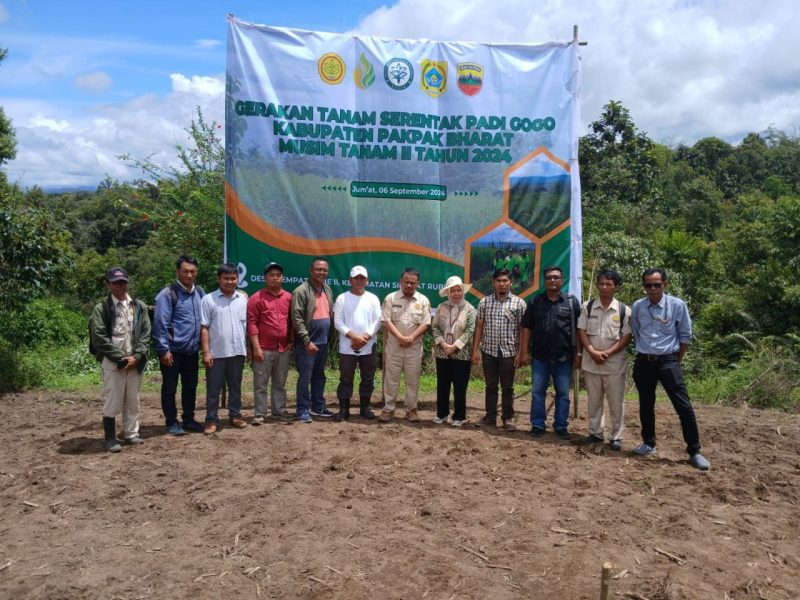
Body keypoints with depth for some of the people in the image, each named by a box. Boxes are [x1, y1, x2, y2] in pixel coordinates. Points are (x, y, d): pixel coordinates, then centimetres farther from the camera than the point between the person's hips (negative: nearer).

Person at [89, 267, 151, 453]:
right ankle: (111, 439, 9)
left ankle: (131, 434, 22)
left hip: (135, 362, 4)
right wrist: (121, 357, -13)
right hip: (112, 363, -4)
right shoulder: (101, 309, -3)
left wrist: (136, 356, -8)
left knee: (133, 401, 11)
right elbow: (100, 338, -9)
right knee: (112, 402, 0)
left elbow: (146, 333, 5)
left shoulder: (139, 307, 8)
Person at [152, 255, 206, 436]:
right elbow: (160, 324, -13)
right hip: (173, 350, -5)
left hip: (192, 350, 6)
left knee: (190, 386, 15)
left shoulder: (200, 292, 6)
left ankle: (188, 419, 29)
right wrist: (164, 349, -15)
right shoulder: (168, 294, -12)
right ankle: (171, 422, 20)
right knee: (170, 388, 7)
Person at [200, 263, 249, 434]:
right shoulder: (208, 299, -4)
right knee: (213, 388, 5)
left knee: (235, 386, 14)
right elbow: (204, 328, -5)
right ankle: (212, 420, 14)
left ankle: (235, 415, 25)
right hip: (216, 353, -3)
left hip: (238, 351, 3)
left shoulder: (243, 299, 5)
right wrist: (206, 352, -10)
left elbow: (248, 325, 10)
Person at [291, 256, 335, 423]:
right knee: (305, 378, 0)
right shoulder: (301, 291, -11)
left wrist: (330, 338, 12)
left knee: (319, 376, 16)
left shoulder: (328, 290, 12)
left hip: (323, 342, 7)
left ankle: (318, 407, 27)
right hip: (307, 343, -7)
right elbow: (297, 319, -15)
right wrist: (307, 341, -19)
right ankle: (303, 410, 10)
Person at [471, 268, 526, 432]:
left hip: (509, 352, -2)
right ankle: (490, 416, 21)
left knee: (507, 387, 7)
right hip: (488, 351, 2)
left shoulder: (518, 303, -1)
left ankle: (508, 418, 17)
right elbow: (479, 327, 5)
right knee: (490, 386, 11)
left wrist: (521, 352, -7)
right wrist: (475, 350, 1)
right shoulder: (484, 302, 4)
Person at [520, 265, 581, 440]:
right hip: (540, 356, 1)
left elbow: (578, 330, 2)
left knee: (563, 394, 8)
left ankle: (561, 426, 19)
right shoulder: (535, 301, 4)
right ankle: (537, 425, 17)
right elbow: (527, 328, 4)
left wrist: (578, 353, -2)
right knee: (537, 392, 6)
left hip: (564, 357, 0)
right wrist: (525, 352, 0)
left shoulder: (572, 302, 2)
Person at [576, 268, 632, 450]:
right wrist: (593, 352, -13)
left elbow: (627, 337, -4)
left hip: (615, 364, -2)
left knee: (616, 402, 5)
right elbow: (582, 332, 1)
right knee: (594, 400, 12)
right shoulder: (587, 307, 2)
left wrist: (607, 353, -15)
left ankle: (616, 437, 15)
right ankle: (596, 433, 24)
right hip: (591, 362, 2)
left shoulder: (624, 310, -3)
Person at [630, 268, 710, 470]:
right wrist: (646, 352, 13)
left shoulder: (677, 305, -8)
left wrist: (676, 361, 3)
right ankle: (649, 443, 29)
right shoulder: (637, 306, -1)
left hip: (668, 361, -3)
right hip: (643, 362, 3)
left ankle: (694, 451, 3)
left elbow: (685, 335, 0)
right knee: (646, 406, 13)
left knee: (684, 407, -6)